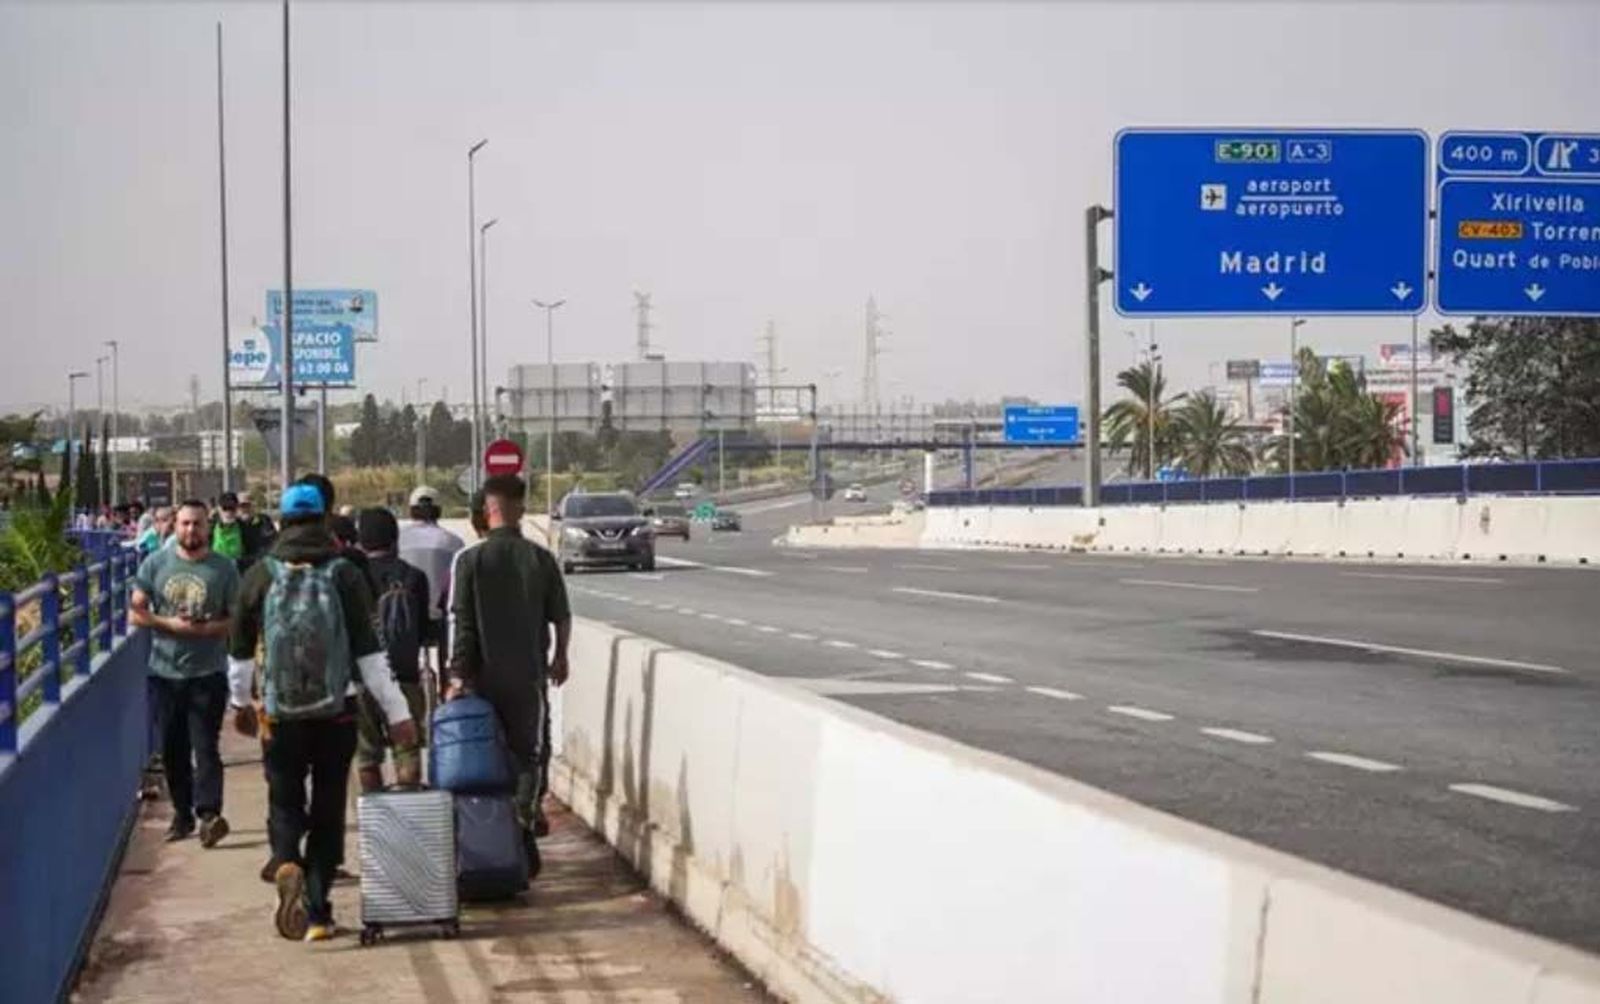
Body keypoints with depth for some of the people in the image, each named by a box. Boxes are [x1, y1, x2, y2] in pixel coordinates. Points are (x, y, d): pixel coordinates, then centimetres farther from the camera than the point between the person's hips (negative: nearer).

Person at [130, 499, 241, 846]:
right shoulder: (156, 563, 5)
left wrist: (207, 628, -18)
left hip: (207, 674, -3)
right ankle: (182, 813, 20)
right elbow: (135, 612, 4)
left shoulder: (223, 568, -1)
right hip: (164, 673, 3)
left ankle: (208, 813, -16)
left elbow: (237, 619, 0)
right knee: (172, 749, 9)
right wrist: (170, 624, -12)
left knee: (205, 746, -10)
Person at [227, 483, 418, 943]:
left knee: (284, 802, 12)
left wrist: (240, 702, 25)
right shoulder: (345, 576, -6)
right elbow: (369, 652, -9)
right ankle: (317, 913, 8)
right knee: (328, 810, 10)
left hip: (281, 715, 0)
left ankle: (287, 865, -19)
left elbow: (240, 651, 9)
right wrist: (398, 713, -5)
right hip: (337, 712, 0)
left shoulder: (260, 576, -2)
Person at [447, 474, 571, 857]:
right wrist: (560, 657, 21)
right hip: (529, 674, 0)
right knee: (531, 752, 10)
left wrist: (458, 675, -6)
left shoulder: (469, 560, -8)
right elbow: (561, 617, 4)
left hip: (485, 676, 0)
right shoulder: (541, 559, -3)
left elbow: (460, 623, -10)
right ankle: (524, 819, -3)